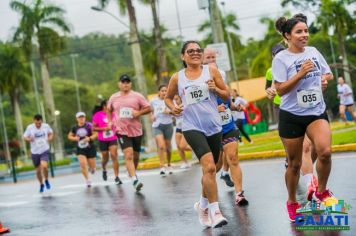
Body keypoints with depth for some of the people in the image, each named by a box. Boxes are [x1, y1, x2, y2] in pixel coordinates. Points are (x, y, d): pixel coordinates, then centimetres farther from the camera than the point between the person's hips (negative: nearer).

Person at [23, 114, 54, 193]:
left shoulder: (46, 126, -5)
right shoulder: (30, 127, -9)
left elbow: (51, 133, 13)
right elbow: (25, 137, -2)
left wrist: (50, 137, -9)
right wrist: (28, 139, -24)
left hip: (45, 150, -1)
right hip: (35, 152, 1)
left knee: (44, 166, -24)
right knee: (38, 170, 9)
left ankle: (46, 180, 5)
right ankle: (41, 184, 36)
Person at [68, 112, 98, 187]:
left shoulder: (89, 125, -9)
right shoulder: (74, 128, 1)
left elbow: (96, 134, -8)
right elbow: (69, 136, 14)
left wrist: (89, 138, -23)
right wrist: (74, 138, -6)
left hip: (90, 148, -1)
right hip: (80, 149, 1)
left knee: (92, 166, 6)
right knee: (83, 164, -17)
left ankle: (92, 168, 46)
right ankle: (87, 180, 1)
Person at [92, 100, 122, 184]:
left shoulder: (112, 114, 3)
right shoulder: (97, 115, -7)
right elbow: (94, 128, -8)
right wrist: (104, 128, -17)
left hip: (113, 139, 2)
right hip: (103, 140, -2)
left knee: (114, 156, -12)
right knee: (105, 158, 9)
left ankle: (116, 177, -11)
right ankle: (104, 170, 44)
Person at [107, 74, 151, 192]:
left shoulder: (137, 96, 0)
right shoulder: (113, 98, 6)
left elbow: (148, 108, 0)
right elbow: (109, 110, 24)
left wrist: (139, 112, -16)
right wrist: (110, 121, 11)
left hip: (136, 130, 1)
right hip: (122, 131, -1)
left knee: (135, 156, 12)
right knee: (128, 155, -18)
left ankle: (132, 173, 39)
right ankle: (134, 180, -26)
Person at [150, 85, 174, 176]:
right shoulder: (154, 101, 4)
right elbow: (151, 110, 21)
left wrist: (169, 111, -22)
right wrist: (152, 116, 2)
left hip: (168, 124, 0)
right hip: (157, 125, 0)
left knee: (168, 146, 11)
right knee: (161, 146, -17)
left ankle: (169, 165, 33)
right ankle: (162, 167, -17)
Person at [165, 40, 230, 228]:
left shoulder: (211, 71, 4)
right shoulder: (177, 78, 3)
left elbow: (226, 95, 8)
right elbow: (168, 97, 19)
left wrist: (215, 89, -12)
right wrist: (172, 107, -2)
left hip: (214, 127, 3)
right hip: (192, 127, -3)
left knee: (210, 170, 15)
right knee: (209, 167, -22)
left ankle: (203, 205, 38)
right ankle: (215, 212, -17)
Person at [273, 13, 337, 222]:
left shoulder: (314, 52, 5)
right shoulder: (281, 59, -9)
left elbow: (328, 74, 18)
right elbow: (280, 89, -14)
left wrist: (325, 79, -4)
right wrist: (300, 74, -23)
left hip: (317, 112, 3)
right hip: (292, 116, -3)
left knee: (325, 151, -23)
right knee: (294, 164, 6)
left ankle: (321, 192, 2)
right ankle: (292, 202, 29)